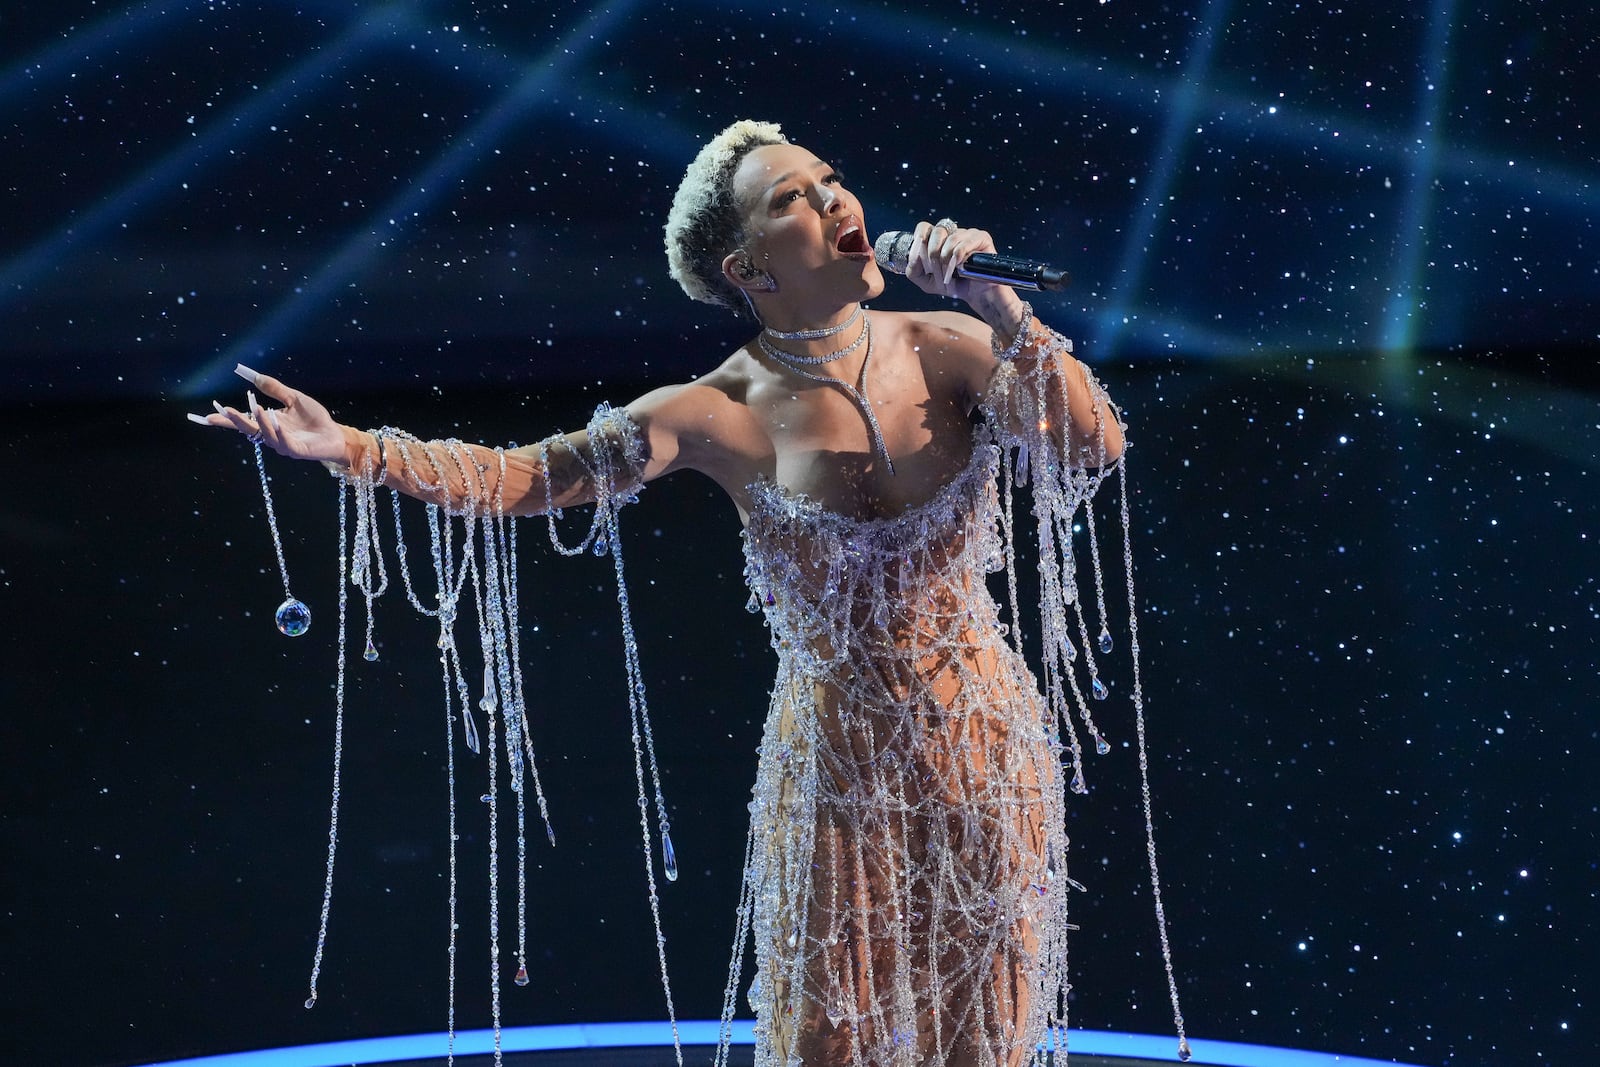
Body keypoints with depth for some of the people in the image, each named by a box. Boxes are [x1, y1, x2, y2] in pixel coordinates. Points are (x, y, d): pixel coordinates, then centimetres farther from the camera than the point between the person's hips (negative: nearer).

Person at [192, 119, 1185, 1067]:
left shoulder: (944, 348, -8)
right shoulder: (724, 413, -13)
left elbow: (1095, 450, -17)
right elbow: (523, 476, -11)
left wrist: (1003, 312, -26)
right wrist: (352, 446, -21)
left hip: (984, 746, 2)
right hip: (842, 759, -2)